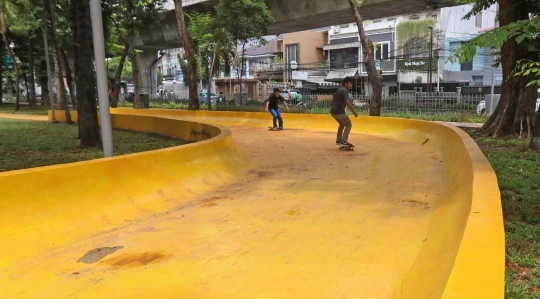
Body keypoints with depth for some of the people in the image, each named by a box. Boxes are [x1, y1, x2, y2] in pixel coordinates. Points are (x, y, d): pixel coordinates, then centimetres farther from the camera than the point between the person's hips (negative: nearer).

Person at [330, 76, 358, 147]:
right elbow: (347, 102, -23)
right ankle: (344, 141, -7)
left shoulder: (339, 89, 18)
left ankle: (338, 140, 28)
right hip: (339, 112, -9)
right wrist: (354, 111, -24)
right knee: (348, 124, 0)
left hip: (333, 111, 9)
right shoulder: (344, 90, -11)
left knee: (342, 124, 26)